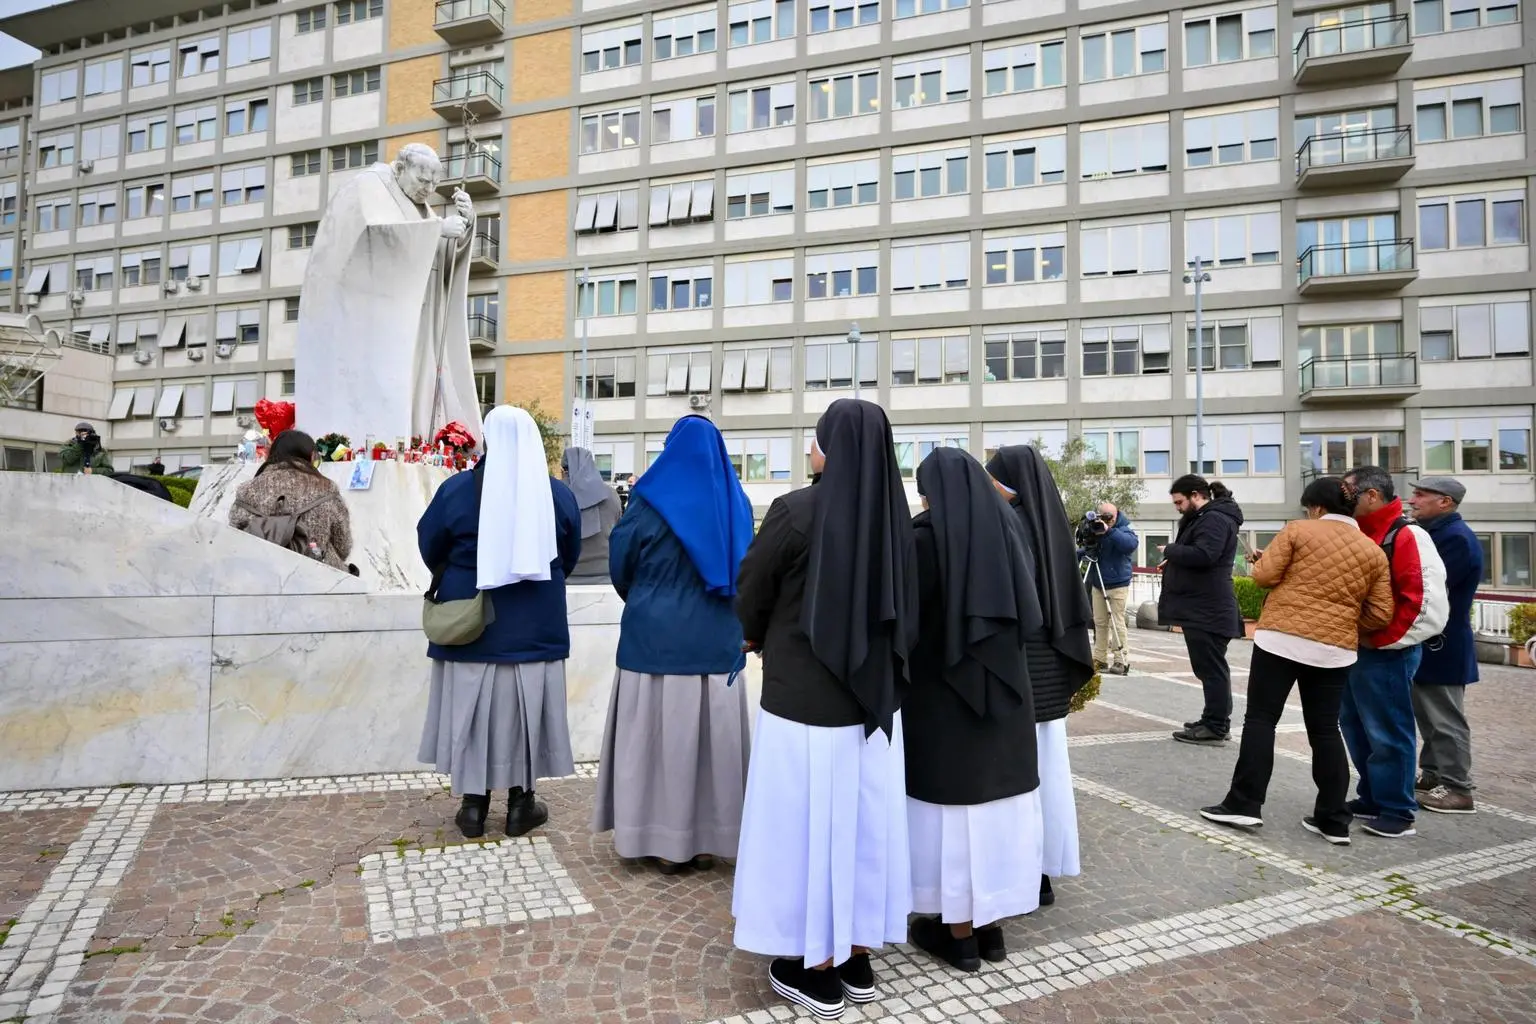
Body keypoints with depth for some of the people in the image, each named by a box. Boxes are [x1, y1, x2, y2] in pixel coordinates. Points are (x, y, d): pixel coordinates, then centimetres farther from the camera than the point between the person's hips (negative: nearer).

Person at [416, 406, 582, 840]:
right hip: (535, 624, 1)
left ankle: (473, 805, 18)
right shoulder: (558, 494, -4)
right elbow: (569, 557, 8)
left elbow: (430, 548, 5)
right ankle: (520, 805, 19)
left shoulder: (456, 489, -8)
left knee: (473, 705, 10)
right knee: (526, 707, 10)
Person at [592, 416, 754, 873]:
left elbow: (620, 565, 2)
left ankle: (664, 841, 14)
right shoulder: (736, 503, 3)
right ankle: (708, 841, 19)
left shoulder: (651, 501, -7)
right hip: (718, 639, 3)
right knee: (713, 737, 10)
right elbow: (747, 570, 11)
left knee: (660, 734, 6)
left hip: (656, 637, -3)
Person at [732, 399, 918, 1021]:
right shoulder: (891, 514, 0)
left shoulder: (796, 510, -17)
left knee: (808, 823, 8)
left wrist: (758, 639, 15)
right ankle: (857, 961, 31)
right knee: (863, 820, 16)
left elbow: (750, 595, -5)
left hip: (803, 699, -6)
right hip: (874, 694, 6)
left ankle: (813, 971, 23)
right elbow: (899, 604, 10)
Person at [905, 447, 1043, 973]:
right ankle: (991, 924, 24)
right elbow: (1026, 609, 13)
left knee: (954, 797, 4)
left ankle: (959, 932, 15)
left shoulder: (927, 535, -13)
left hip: (943, 689, -6)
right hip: (1003, 685, 6)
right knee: (996, 796, 13)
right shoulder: (1005, 527, 5)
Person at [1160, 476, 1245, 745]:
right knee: (1208, 667, 16)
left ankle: (1216, 726, -2)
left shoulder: (1215, 519, -14)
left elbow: (1202, 555, -27)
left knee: (1211, 667, -6)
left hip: (1208, 610, -11)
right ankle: (1214, 719, 23)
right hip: (1200, 608, 11)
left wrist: (1170, 550, -13)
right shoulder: (1203, 518, 21)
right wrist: (1173, 559, 6)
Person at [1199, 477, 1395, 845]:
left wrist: (1261, 560, 15)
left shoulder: (1298, 531, -3)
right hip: (1335, 650, 4)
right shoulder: (1373, 551, 8)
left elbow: (1264, 575, -7)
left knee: (1260, 719, 2)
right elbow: (1381, 614, 5)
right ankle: (1333, 820, 14)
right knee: (1325, 731, 11)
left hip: (1281, 638, -4)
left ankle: (1244, 804, 2)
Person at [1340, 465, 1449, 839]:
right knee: (1355, 727, 17)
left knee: (1387, 733, -1)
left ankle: (1397, 812, 11)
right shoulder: (1359, 535, 12)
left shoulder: (1406, 537, -15)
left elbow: (1426, 602, -21)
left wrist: (1381, 640, -17)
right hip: (1354, 650, 9)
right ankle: (1372, 799, 29)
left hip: (1386, 654, -9)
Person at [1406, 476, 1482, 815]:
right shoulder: (1435, 532, 12)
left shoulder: (1456, 537, -19)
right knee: (1429, 716, 17)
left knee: (1445, 719, 0)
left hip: (1441, 646, -10)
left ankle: (1457, 789, 9)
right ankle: (1432, 776, 28)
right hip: (1427, 644, 10)